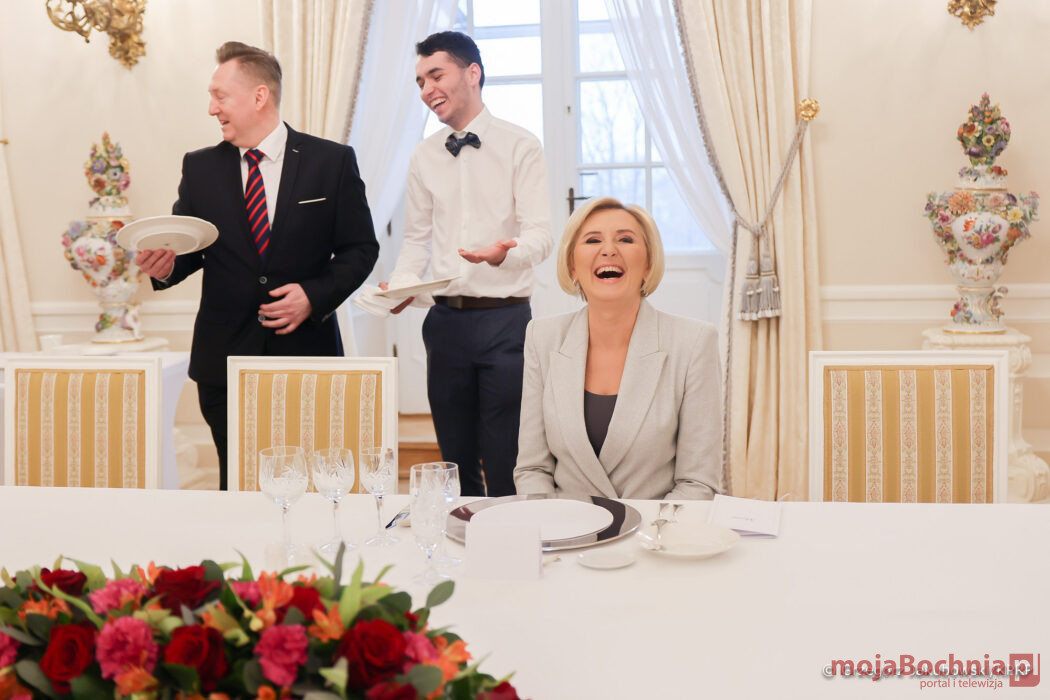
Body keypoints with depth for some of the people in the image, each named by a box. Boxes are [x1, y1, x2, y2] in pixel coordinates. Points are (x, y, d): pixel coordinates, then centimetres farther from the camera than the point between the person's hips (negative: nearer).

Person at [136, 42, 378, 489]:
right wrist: (165, 266, -12)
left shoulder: (333, 162, 0)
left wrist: (315, 294, -13)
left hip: (306, 351, -2)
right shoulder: (199, 168, 9)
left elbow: (360, 248, 2)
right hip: (225, 357, 2)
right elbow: (189, 247, 12)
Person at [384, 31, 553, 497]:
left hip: (505, 319, -4)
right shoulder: (423, 157, 12)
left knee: (505, 467, -4)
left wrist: (505, 252, -31)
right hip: (446, 319, 4)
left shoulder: (520, 147, -2)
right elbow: (417, 239, 16)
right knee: (456, 460, 12)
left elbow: (540, 235, -9)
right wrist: (399, 284, -4)